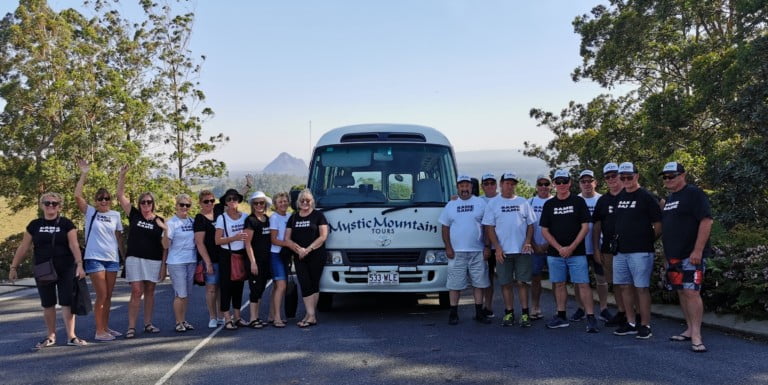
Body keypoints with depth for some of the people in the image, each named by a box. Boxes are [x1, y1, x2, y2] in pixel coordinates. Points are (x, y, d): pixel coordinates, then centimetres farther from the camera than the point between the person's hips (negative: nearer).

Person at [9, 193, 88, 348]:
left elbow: (74, 245, -7)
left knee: (67, 302, -2)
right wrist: (14, 267, 7)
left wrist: (79, 264, -19)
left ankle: (71, 336, 4)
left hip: (65, 270, -2)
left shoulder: (66, 223, 0)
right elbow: (23, 248, 10)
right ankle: (51, 336, 21)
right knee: (47, 304, 9)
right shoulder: (34, 225, 7)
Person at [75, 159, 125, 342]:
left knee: (108, 296, 11)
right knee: (101, 296, -6)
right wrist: (84, 174, -15)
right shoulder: (90, 212, -1)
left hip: (113, 259, 4)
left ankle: (106, 328, 21)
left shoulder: (115, 215, 7)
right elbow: (77, 196, -14)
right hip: (95, 258, -4)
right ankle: (99, 331, 2)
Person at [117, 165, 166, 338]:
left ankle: (148, 324, 17)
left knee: (149, 292, 8)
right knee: (136, 292, -6)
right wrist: (122, 175, -9)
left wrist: (163, 266, -1)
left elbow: (164, 246, 4)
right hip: (135, 259, -1)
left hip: (154, 261, 1)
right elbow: (120, 195, -1)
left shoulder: (159, 221, 3)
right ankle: (131, 326, -4)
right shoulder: (134, 215, 4)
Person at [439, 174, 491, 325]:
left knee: (479, 283, 5)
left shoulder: (481, 203, 4)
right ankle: (453, 314, 8)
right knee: (455, 284, 1)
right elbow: (445, 227, 8)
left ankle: (479, 313, 14)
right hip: (456, 252, 0)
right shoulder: (451, 205, 8)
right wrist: (448, 247, -2)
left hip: (477, 252, 0)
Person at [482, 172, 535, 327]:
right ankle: (509, 313, 12)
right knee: (506, 283, 4)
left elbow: (530, 224, 10)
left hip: (522, 250, 1)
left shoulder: (523, 202, 10)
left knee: (522, 282, 0)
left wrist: (527, 242, -6)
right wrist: (497, 247, -8)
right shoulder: (493, 203, 5)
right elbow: (489, 227, 1)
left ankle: (525, 313, 5)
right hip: (502, 251, 0)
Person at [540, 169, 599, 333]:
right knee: (559, 284, 9)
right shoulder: (549, 204, 8)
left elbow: (585, 227, -3)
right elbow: (544, 230, 4)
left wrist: (571, 247, -11)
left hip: (577, 253, -3)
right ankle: (561, 317, 18)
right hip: (555, 253, 3)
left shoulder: (578, 202, 2)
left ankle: (591, 318, -5)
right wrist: (559, 248, -8)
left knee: (583, 284, -7)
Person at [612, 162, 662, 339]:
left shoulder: (646, 197, -6)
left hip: (640, 251, -7)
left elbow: (658, 225, -7)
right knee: (624, 287, 10)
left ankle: (645, 326, 3)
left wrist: (647, 241, -2)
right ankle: (631, 323, 19)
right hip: (620, 251, 7)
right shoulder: (619, 197, 13)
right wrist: (618, 238, 11)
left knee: (642, 288, -4)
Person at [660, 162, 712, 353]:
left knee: (691, 292, -13)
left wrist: (698, 251, -21)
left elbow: (706, 221, -15)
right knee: (681, 292, 10)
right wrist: (667, 254, 20)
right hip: (673, 256, 8)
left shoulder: (694, 194, -7)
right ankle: (689, 329, 19)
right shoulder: (668, 199, 17)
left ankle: (696, 336, -10)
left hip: (691, 256, -8)